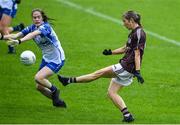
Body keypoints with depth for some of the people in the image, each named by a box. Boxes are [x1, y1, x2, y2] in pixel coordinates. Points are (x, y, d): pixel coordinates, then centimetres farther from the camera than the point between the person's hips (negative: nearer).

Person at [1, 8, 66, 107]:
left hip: (57, 60, -8)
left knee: (38, 78, -25)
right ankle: (57, 101, 25)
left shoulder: (45, 27, -24)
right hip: (46, 59, 8)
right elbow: (16, 35, -10)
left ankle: (54, 90, 2)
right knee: (39, 87, 6)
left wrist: (19, 41, -60)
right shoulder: (32, 28, -2)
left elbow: (33, 35, -44)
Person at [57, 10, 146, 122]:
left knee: (99, 73, -4)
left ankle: (70, 80, 2)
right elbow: (125, 49, 29)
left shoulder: (139, 33, -14)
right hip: (127, 70, 10)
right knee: (111, 93, 9)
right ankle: (127, 115, 4)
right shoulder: (133, 33, 17)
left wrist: (137, 71, -25)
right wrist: (111, 52, 16)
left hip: (126, 67, -10)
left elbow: (137, 53, -20)